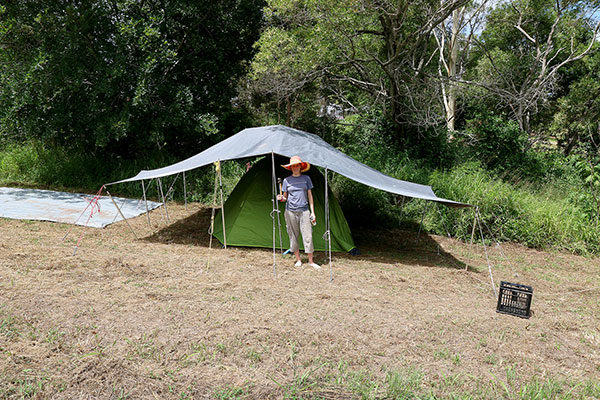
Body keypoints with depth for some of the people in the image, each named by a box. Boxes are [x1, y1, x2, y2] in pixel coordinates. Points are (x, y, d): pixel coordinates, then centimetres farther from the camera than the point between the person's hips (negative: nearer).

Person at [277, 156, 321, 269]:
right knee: (293, 236, 5)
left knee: (308, 236, -5)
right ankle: (298, 260, 19)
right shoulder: (286, 180, 4)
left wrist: (312, 212, 2)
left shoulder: (306, 178, 5)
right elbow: (285, 197, 10)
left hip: (304, 211, 0)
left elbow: (310, 196, 7)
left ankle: (311, 261, 5)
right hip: (290, 211, 1)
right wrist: (281, 198, -14)